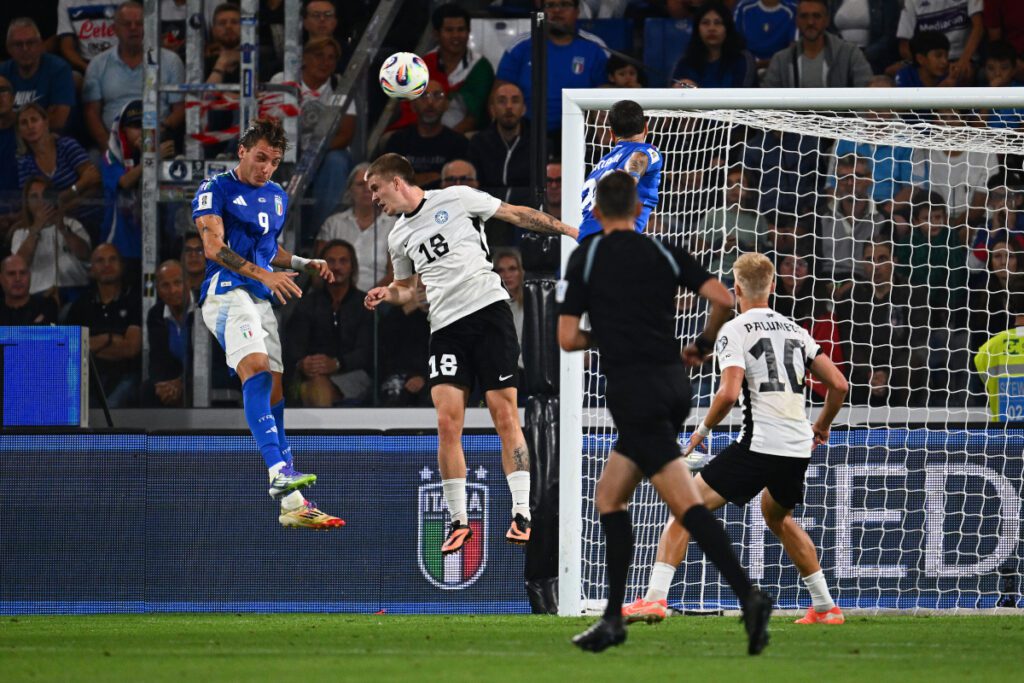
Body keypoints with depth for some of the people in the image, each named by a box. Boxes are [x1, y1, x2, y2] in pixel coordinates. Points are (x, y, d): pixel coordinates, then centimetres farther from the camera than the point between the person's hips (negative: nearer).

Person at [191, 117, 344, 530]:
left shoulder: (277, 198, 22)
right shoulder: (215, 190, 0)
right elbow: (214, 246, -13)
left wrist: (304, 264, 17)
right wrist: (264, 274, -22)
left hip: (265, 299, 8)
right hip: (227, 291, -8)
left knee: (276, 392, 3)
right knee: (257, 367, -30)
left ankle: (292, 502, 4)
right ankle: (279, 471, -45)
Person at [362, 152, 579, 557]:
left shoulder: (455, 199, 2)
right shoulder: (398, 239, 18)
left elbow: (517, 215, 7)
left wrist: (569, 230, 5)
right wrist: (389, 294, 8)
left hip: (488, 309, -4)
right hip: (445, 326, 4)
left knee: (505, 416, -8)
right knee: (447, 423, -10)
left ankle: (522, 515, -5)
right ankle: (458, 521, -2)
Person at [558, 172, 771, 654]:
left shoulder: (587, 257, 1)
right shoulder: (665, 253, 11)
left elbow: (567, 338, -1)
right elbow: (724, 299, 1)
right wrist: (704, 345, 18)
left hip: (634, 391, -6)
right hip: (673, 383, 6)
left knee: (685, 502, -12)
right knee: (609, 497, 15)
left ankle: (748, 596, -27)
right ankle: (613, 618, 9)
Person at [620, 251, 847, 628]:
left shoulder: (734, 330, -3)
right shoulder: (796, 331, 16)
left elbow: (729, 392, -16)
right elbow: (838, 384, 14)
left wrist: (703, 430, 0)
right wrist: (821, 428, 30)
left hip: (758, 444, -6)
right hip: (798, 448, 6)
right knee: (777, 517, 33)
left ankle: (655, 599, -13)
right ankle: (826, 607, 32)